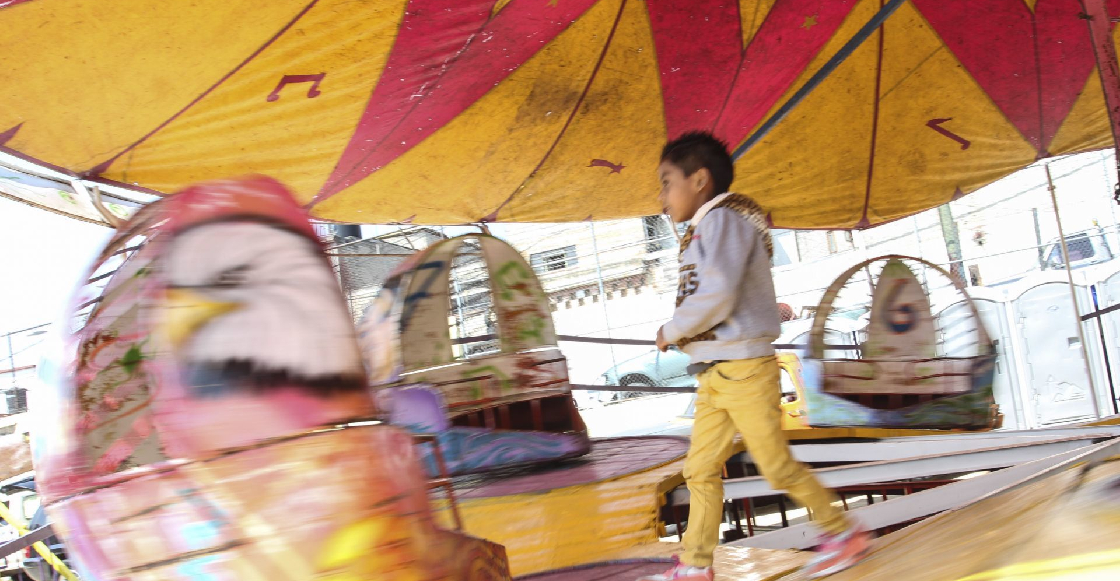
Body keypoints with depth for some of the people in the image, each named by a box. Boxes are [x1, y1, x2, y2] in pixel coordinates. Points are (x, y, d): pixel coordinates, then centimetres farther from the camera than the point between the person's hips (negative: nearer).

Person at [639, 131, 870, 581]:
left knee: (776, 465, -4)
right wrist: (681, 333, 2)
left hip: (743, 368, -9)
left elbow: (715, 297, -22)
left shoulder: (723, 219, -12)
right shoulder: (702, 233, 19)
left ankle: (844, 533, 11)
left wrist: (671, 331, -10)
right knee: (700, 470, 7)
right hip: (712, 373, 9)